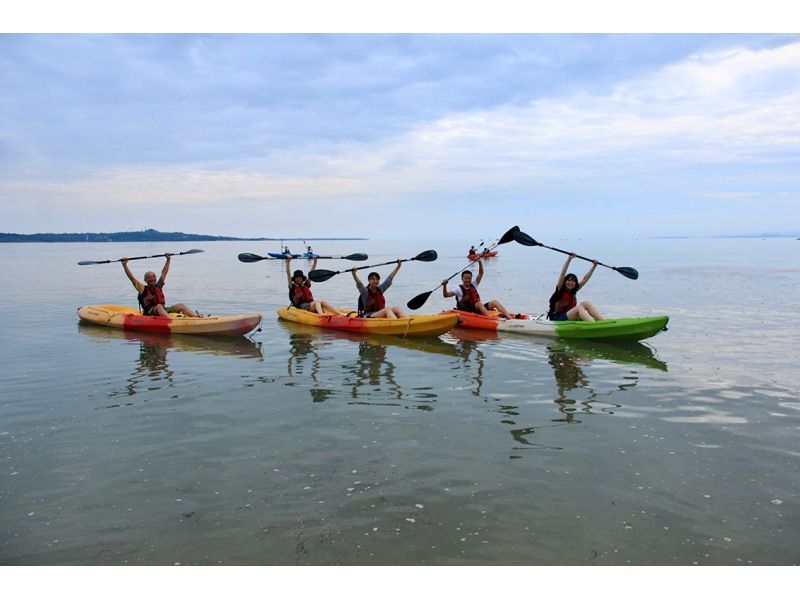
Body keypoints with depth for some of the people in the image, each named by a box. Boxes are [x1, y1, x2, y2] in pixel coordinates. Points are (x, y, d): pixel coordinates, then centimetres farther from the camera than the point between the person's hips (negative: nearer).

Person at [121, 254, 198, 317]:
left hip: (163, 310, 6)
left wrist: (168, 259, 33)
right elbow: (131, 277, -4)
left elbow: (164, 273, 28)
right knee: (159, 306, -37)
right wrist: (124, 264, -9)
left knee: (180, 306, -11)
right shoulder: (143, 289, 3)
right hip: (149, 313, -6)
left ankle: (197, 317, -30)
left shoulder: (158, 286, 19)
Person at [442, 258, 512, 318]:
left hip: (479, 309, 6)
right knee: (479, 304, -35)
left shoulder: (473, 285, 19)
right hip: (467, 311, -6)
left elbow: (481, 274, 12)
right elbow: (446, 295, -9)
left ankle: (509, 318, -29)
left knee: (495, 302, -12)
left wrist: (480, 262, -2)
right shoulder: (459, 289, 3)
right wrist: (444, 286, -27)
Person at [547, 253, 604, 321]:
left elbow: (585, 279, 15)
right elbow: (562, 275, -17)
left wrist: (594, 266, 13)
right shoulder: (560, 290, -4)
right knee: (579, 307, -26)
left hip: (571, 318, 7)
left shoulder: (573, 292, 12)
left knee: (586, 303, -10)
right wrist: (569, 259, -24)